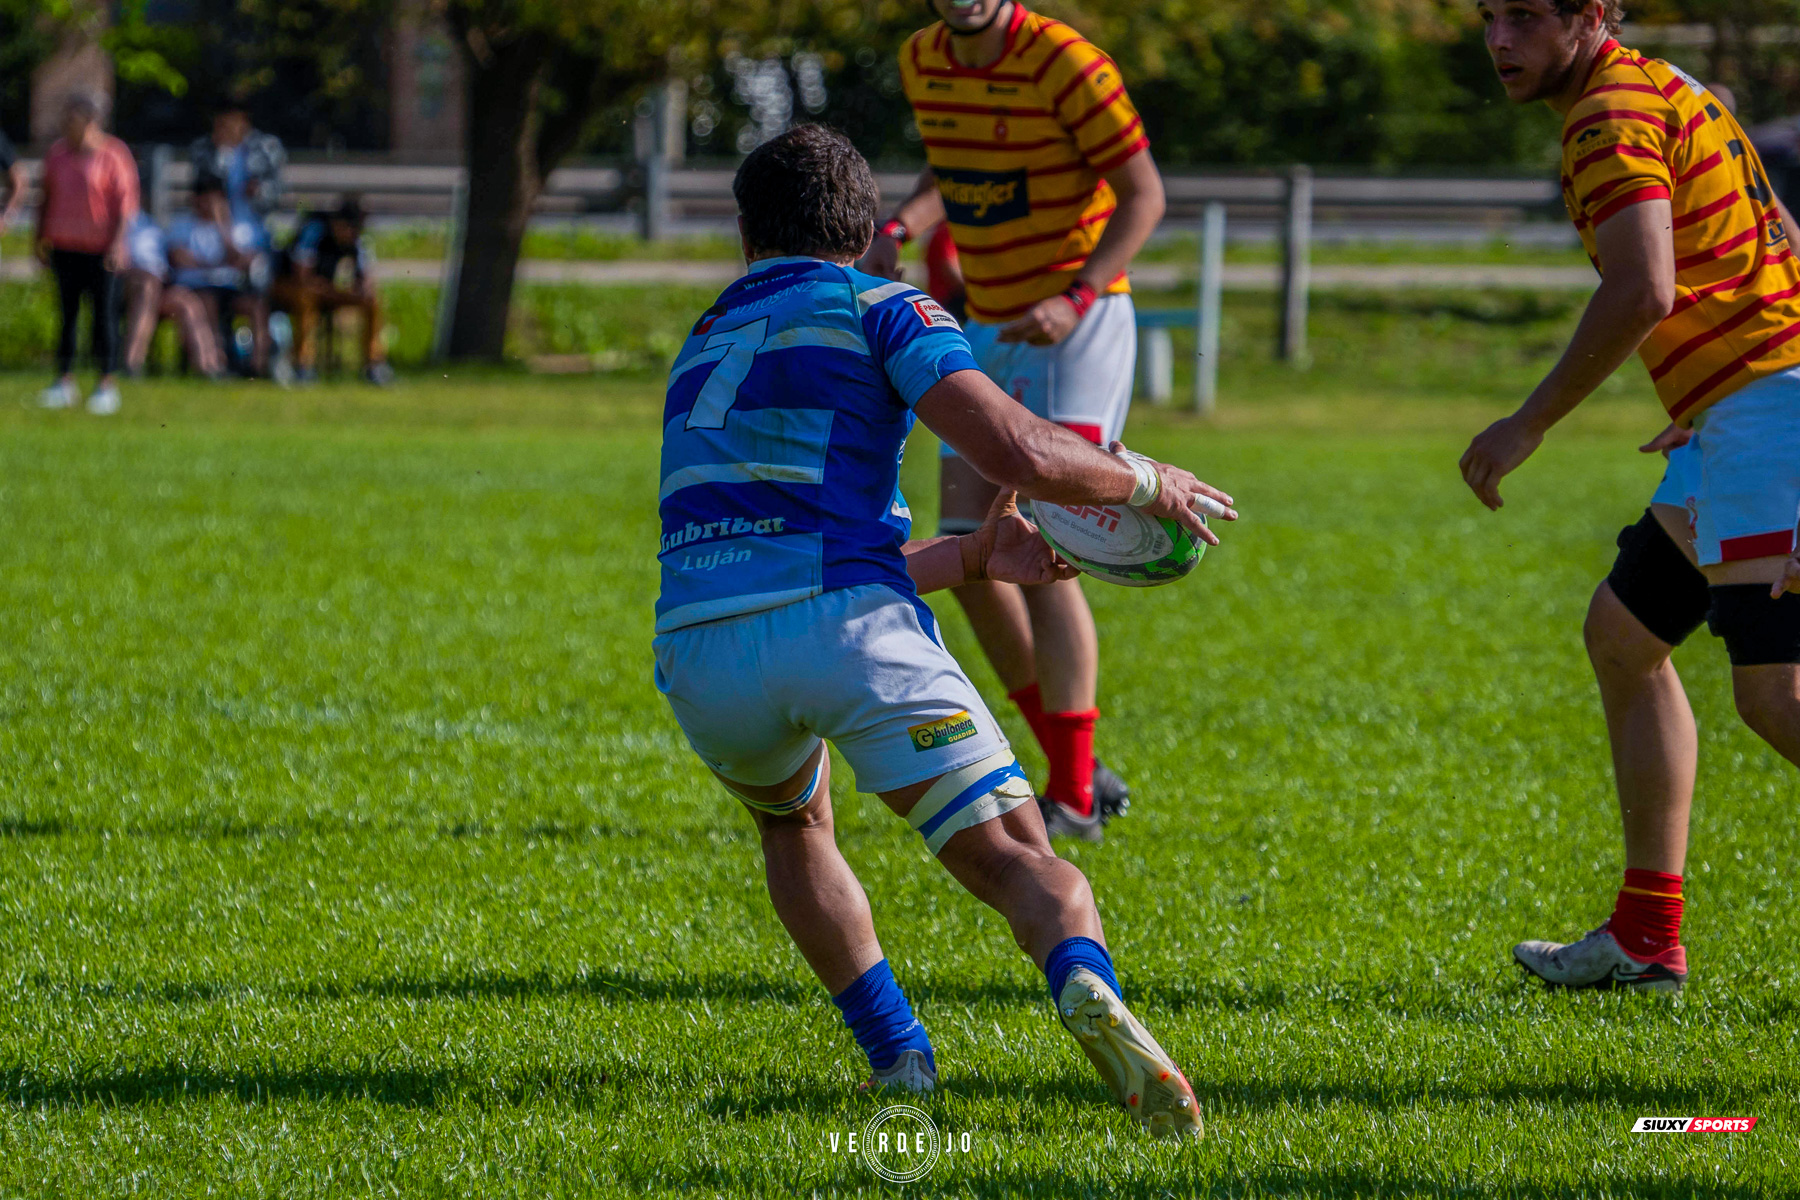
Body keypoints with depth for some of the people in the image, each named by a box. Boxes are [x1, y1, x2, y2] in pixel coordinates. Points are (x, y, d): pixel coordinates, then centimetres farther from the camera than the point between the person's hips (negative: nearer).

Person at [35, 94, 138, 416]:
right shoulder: (57, 153, 10)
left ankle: (107, 384, 2)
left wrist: (117, 243, -14)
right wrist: (41, 236, 13)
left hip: (101, 250, -4)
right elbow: (48, 197, 18)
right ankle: (64, 381, 9)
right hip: (64, 245, 4)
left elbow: (126, 202, -6)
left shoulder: (112, 155, -5)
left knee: (104, 313, -4)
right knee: (67, 313, 4)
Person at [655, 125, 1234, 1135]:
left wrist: (974, 555, 39)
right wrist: (1146, 481, 14)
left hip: (699, 652, 5)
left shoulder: (703, 351, 31)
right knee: (1022, 863, -4)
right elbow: (1017, 452, -5)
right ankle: (1091, 995, -38)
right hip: (851, 631, -5)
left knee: (794, 823, 35)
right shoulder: (880, 311, 12)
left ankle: (896, 1053, 19)